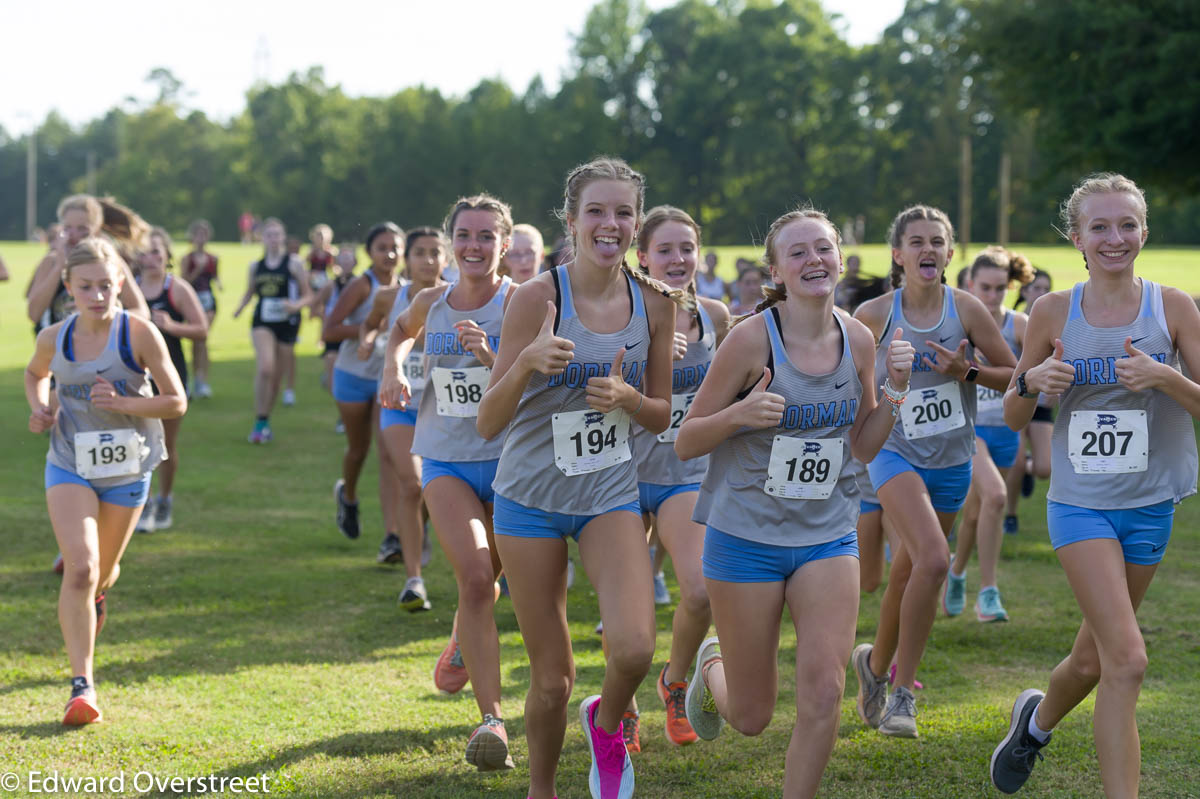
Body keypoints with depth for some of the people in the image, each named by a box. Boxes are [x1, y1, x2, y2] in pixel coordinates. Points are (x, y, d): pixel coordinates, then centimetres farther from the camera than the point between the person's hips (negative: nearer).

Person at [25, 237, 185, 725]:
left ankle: (97, 590, 58)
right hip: (69, 467, 0)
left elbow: (176, 403, -11)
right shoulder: (53, 339, -7)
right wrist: (39, 408, -3)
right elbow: (34, 375, 18)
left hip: (126, 469, 0)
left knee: (101, 572, 17)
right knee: (81, 570, -18)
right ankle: (82, 685, -16)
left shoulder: (139, 334, -15)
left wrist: (121, 402, -25)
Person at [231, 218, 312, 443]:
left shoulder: (294, 264, -2)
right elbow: (250, 292, 21)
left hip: (286, 323, 0)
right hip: (262, 322, 1)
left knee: (277, 375, 8)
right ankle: (260, 422, -14)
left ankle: (265, 422, 26)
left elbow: (308, 296, 1)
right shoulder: (256, 266, 7)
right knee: (265, 367, -21)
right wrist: (239, 307, 2)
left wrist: (296, 305, -19)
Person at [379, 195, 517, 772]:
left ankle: (462, 641, 53)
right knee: (475, 578, -17)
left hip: (508, 459, -1)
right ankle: (492, 720, -17)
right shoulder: (431, 303, 3)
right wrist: (393, 367, 9)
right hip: (446, 460, 1)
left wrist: (489, 356, -31)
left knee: (486, 579, 15)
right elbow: (402, 329, 27)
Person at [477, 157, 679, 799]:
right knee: (552, 677, 4)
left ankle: (606, 723, 14)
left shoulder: (655, 302, -4)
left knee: (634, 648, -21)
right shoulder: (538, 297, -14)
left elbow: (661, 417, 7)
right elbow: (488, 423, -14)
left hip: (611, 496, 2)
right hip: (531, 498, -2)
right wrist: (527, 362, -32)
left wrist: (627, 397, -15)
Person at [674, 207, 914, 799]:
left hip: (828, 537, 3)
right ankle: (711, 667, 43)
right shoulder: (753, 337, -14)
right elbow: (685, 443, -9)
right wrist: (740, 413, -28)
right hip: (747, 537, -3)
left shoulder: (857, 340, -1)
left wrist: (895, 389, -5)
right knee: (751, 718, 8)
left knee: (824, 692, -13)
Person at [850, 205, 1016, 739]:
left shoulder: (965, 309, -5)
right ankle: (903, 692, -10)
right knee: (933, 559, -25)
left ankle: (876, 664, 40)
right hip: (895, 453, -3)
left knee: (906, 578, 13)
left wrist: (968, 372, -14)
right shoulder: (874, 315, -7)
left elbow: (1014, 375, 1)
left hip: (951, 462, 3)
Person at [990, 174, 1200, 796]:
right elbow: (1014, 416, 6)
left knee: (1094, 659, 16)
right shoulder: (1053, 312, -2)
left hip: (1149, 505, 2)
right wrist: (1032, 383, -15)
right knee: (1127, 658, -16)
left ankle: (1037, 721, 47)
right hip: (1080, 503, -2)